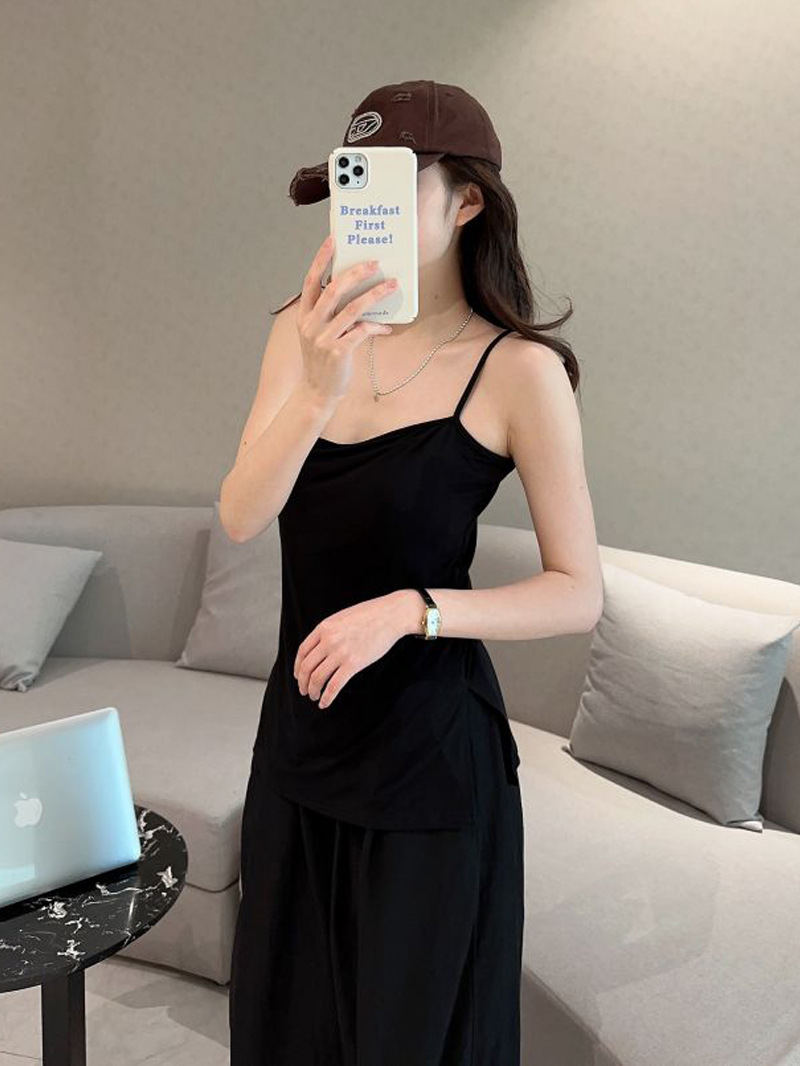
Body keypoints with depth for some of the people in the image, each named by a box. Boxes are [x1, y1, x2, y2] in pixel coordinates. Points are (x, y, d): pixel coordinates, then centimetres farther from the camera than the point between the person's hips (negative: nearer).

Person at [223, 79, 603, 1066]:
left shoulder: (517, 369, -15)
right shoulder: (306, 329, -2)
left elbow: (579, 594, -13)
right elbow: (240, 519, -13)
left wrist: (409, 610, -26)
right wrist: (317, 391, -30)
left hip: (429, 757, -4)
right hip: (301, 734, 5)